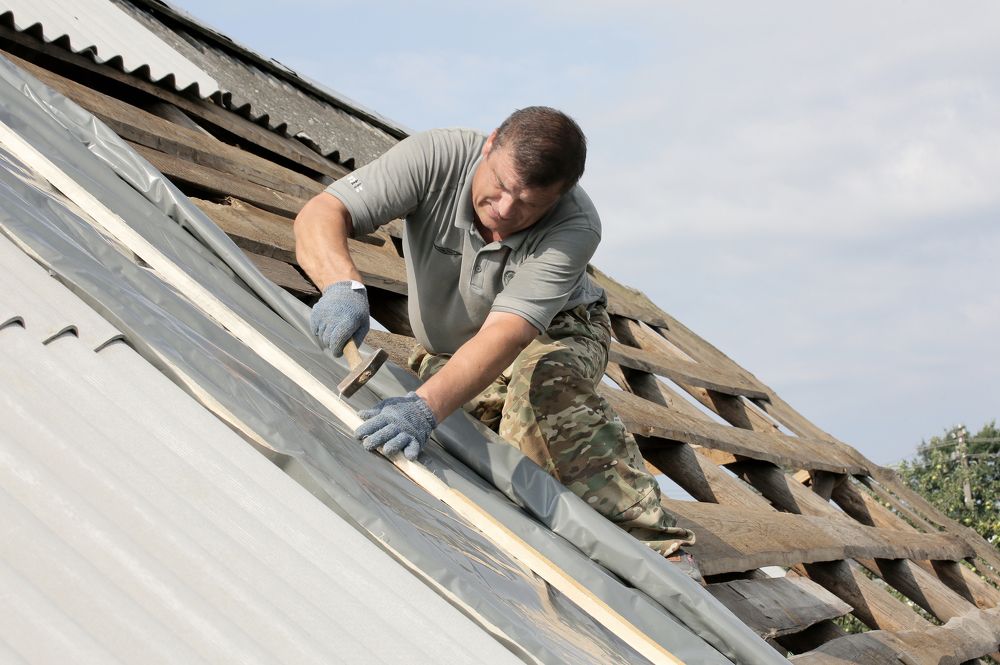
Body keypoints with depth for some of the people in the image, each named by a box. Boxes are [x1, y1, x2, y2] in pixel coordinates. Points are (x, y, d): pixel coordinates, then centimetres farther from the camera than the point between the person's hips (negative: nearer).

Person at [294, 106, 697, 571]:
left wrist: (426, 407, -59)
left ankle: (655, 547, -37)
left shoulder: (576, 229, -33)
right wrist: (343, 286, -57)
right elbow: (320, 216, -34)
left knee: (544, 384, -38)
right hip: (445, 352, 4)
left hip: (556, 335, -4)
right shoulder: (436, 158, -29)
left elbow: (505, 336, -43)